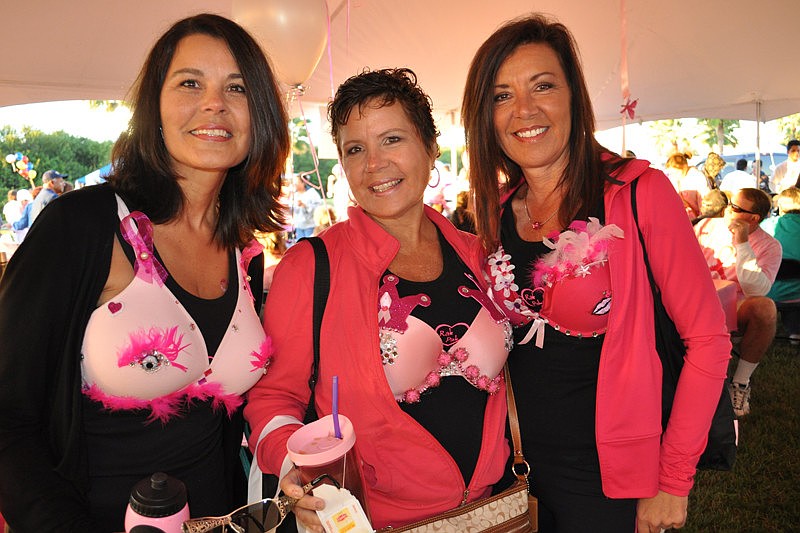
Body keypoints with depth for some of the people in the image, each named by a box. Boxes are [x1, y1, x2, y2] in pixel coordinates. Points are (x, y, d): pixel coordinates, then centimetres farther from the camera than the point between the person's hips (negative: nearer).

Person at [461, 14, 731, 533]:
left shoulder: (638, 192, -16)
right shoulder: (496, 209, -2)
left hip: (608, 475, -4)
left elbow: (708, 339, -13)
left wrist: (673, 481, -11)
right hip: (520, 464, 4)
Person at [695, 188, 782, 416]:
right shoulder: (707, 226, 5)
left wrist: (742, 245, -23)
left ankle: (741, 381, -15)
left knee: (765, 307, -35)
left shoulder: (769, 246, -3)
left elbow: (757, 291, -18)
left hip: (734, 309, -1)